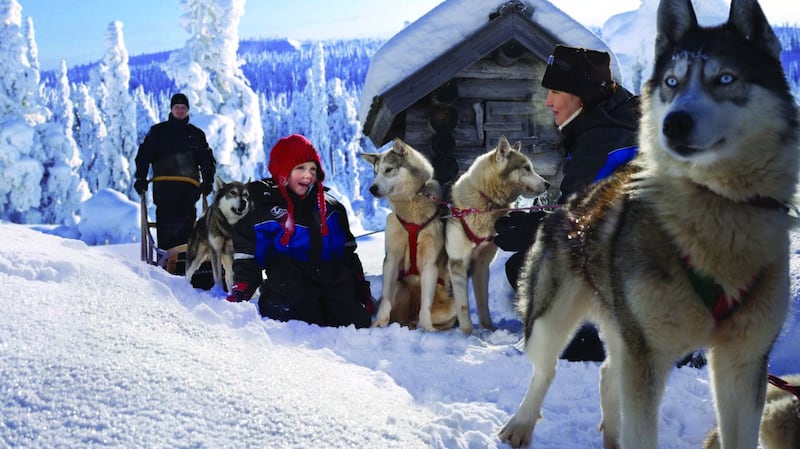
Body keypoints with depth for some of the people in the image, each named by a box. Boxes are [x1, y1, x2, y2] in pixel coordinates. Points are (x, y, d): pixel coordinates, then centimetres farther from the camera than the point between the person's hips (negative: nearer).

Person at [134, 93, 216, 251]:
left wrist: (208, 181, 3)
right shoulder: (157, 131, 13)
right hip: (164, 186, -1)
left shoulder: (196, 134, 18)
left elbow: (207, 160, 18)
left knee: (186, 223, -8)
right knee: (166, 223, -10)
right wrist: (140, 179, -3)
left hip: (189, 187, 1)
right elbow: (143, 156, 8)